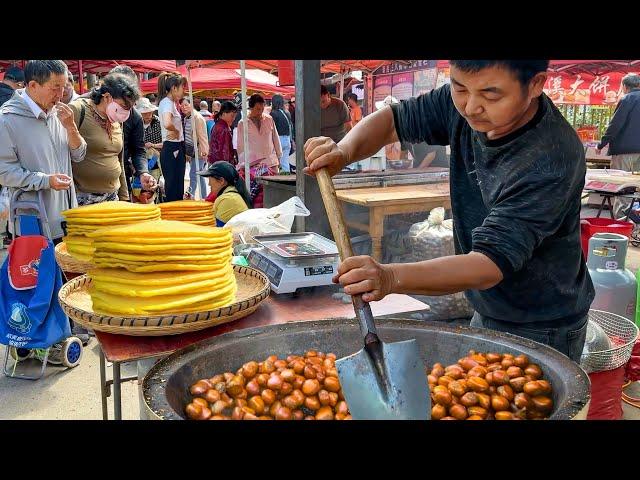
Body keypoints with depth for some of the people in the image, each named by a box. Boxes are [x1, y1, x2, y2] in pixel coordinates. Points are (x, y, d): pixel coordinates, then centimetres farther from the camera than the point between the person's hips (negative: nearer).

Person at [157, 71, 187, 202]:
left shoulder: (168, 102, 14)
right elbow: (167, 123, -34)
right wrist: (176, 131, -15)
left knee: (176, 188, 13)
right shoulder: (168, 103, -15)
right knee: (174, 191, -7)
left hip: (176, 149, 10)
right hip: (173, 150, -10)